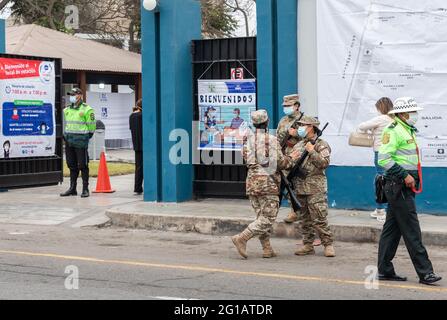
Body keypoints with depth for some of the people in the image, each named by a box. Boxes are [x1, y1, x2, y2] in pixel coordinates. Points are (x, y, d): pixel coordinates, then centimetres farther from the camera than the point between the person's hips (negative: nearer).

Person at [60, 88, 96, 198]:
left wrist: (86, 137, -2)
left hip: (81, 142, -6)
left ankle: (85, 189, 2)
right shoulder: (67, 110, 14)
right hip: (69, 141, 7)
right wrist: (65, 135, 16)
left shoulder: (87, 109, -7)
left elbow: (91, 126, -5)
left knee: (83, 166, -3)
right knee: (72, 165, 10)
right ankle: (72, 188, 17)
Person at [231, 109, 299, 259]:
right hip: (268, 183, -6)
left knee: (262, 217, 13)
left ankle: (267, 249, 11)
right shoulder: (272, 140, -6)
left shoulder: (248, 141, 8)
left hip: (252, 183, 6)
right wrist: (291, 158, 15)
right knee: (267, 219, -3)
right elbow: (281, 162, -6)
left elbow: (248, 159, 8)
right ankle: (241, 238, -17)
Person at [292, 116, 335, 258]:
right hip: (300, 187, 7)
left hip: (315, 189, -7)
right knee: (305, 219, 10)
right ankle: (308, 245, 16)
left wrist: (312, 151, -19)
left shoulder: (321, 144, -3)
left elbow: (325, 162, -15)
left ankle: (328, 244, -2)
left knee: (319, 219, -9)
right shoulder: (298, 146, 17)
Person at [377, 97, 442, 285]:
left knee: (392, 228, 11)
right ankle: (424, 272, -6)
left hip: (405, 186, 10)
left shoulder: (408, 131, 19)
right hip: (398, 186, -10)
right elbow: (384, 159, -21)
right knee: (411, 231, -8)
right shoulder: (393, 131, -13)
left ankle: (385, 270, 16)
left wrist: (413, 177, 17)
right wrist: (404, 175, -20)